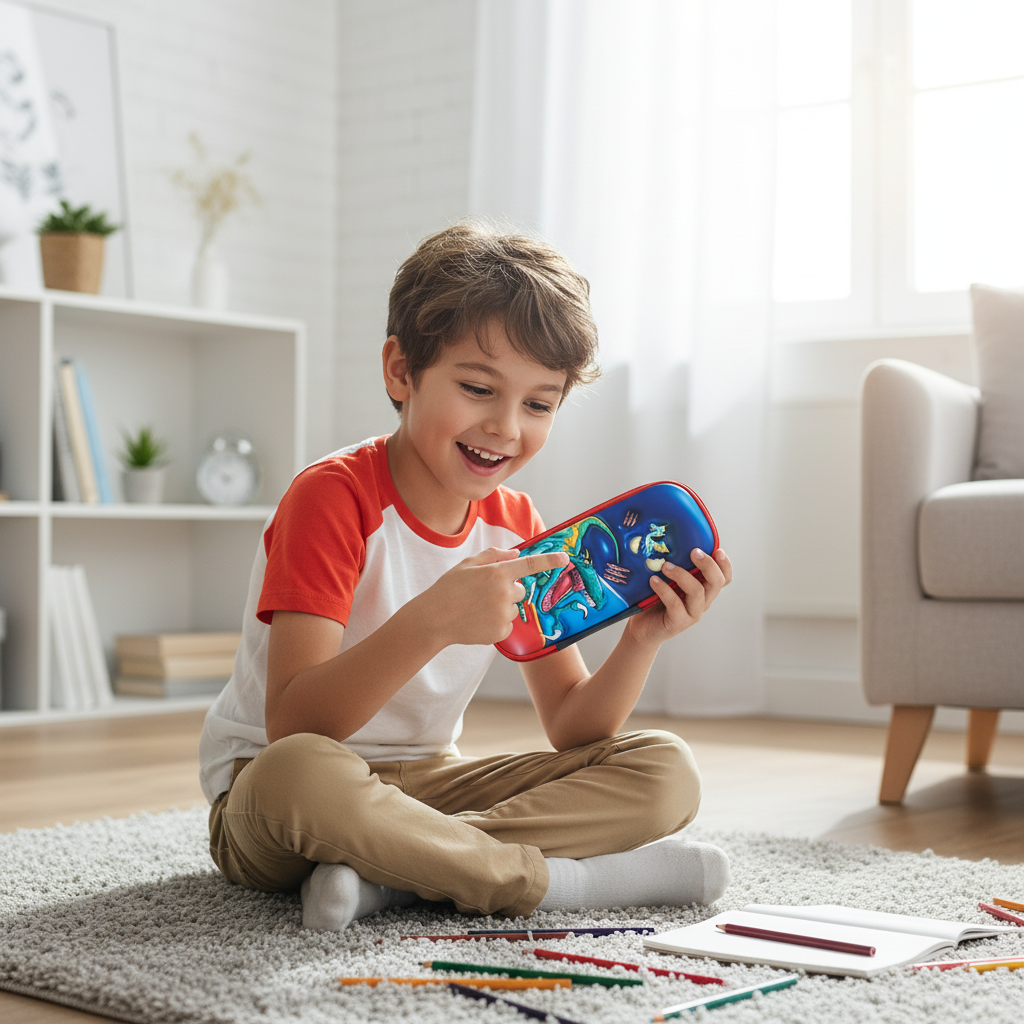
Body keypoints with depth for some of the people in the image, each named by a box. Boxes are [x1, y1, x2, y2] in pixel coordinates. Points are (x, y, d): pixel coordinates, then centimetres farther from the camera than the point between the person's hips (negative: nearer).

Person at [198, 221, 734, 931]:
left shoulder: (517, 527, 2)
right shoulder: (331, 498, -18)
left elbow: (572, 729, -1)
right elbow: (291, 728, -29)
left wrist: (642, 641, -21)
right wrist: (431, 621, -42)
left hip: (428, 783, 6)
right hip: (260, 787, -6)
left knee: (666, 772, -11)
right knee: (301, 775, -42)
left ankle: (389, 875, -24)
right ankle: (547, 879, -23)